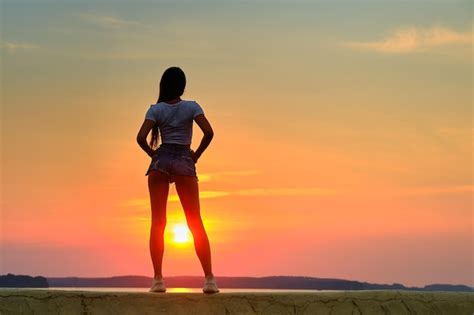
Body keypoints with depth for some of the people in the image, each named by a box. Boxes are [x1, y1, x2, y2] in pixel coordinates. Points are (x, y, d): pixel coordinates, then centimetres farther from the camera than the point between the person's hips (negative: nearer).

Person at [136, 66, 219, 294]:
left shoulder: (156, 109, 3)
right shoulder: (191, 107, 3)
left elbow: (141, 138, -9)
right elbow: (209, 132, -10)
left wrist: (153, 154, 7)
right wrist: (197, 154, 3)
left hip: (161, 160, 0)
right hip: (184, 162, 0)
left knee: (157, 222, 1)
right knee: (196, 223, 1)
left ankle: (158, 279, -6)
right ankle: (209, 279, -6)